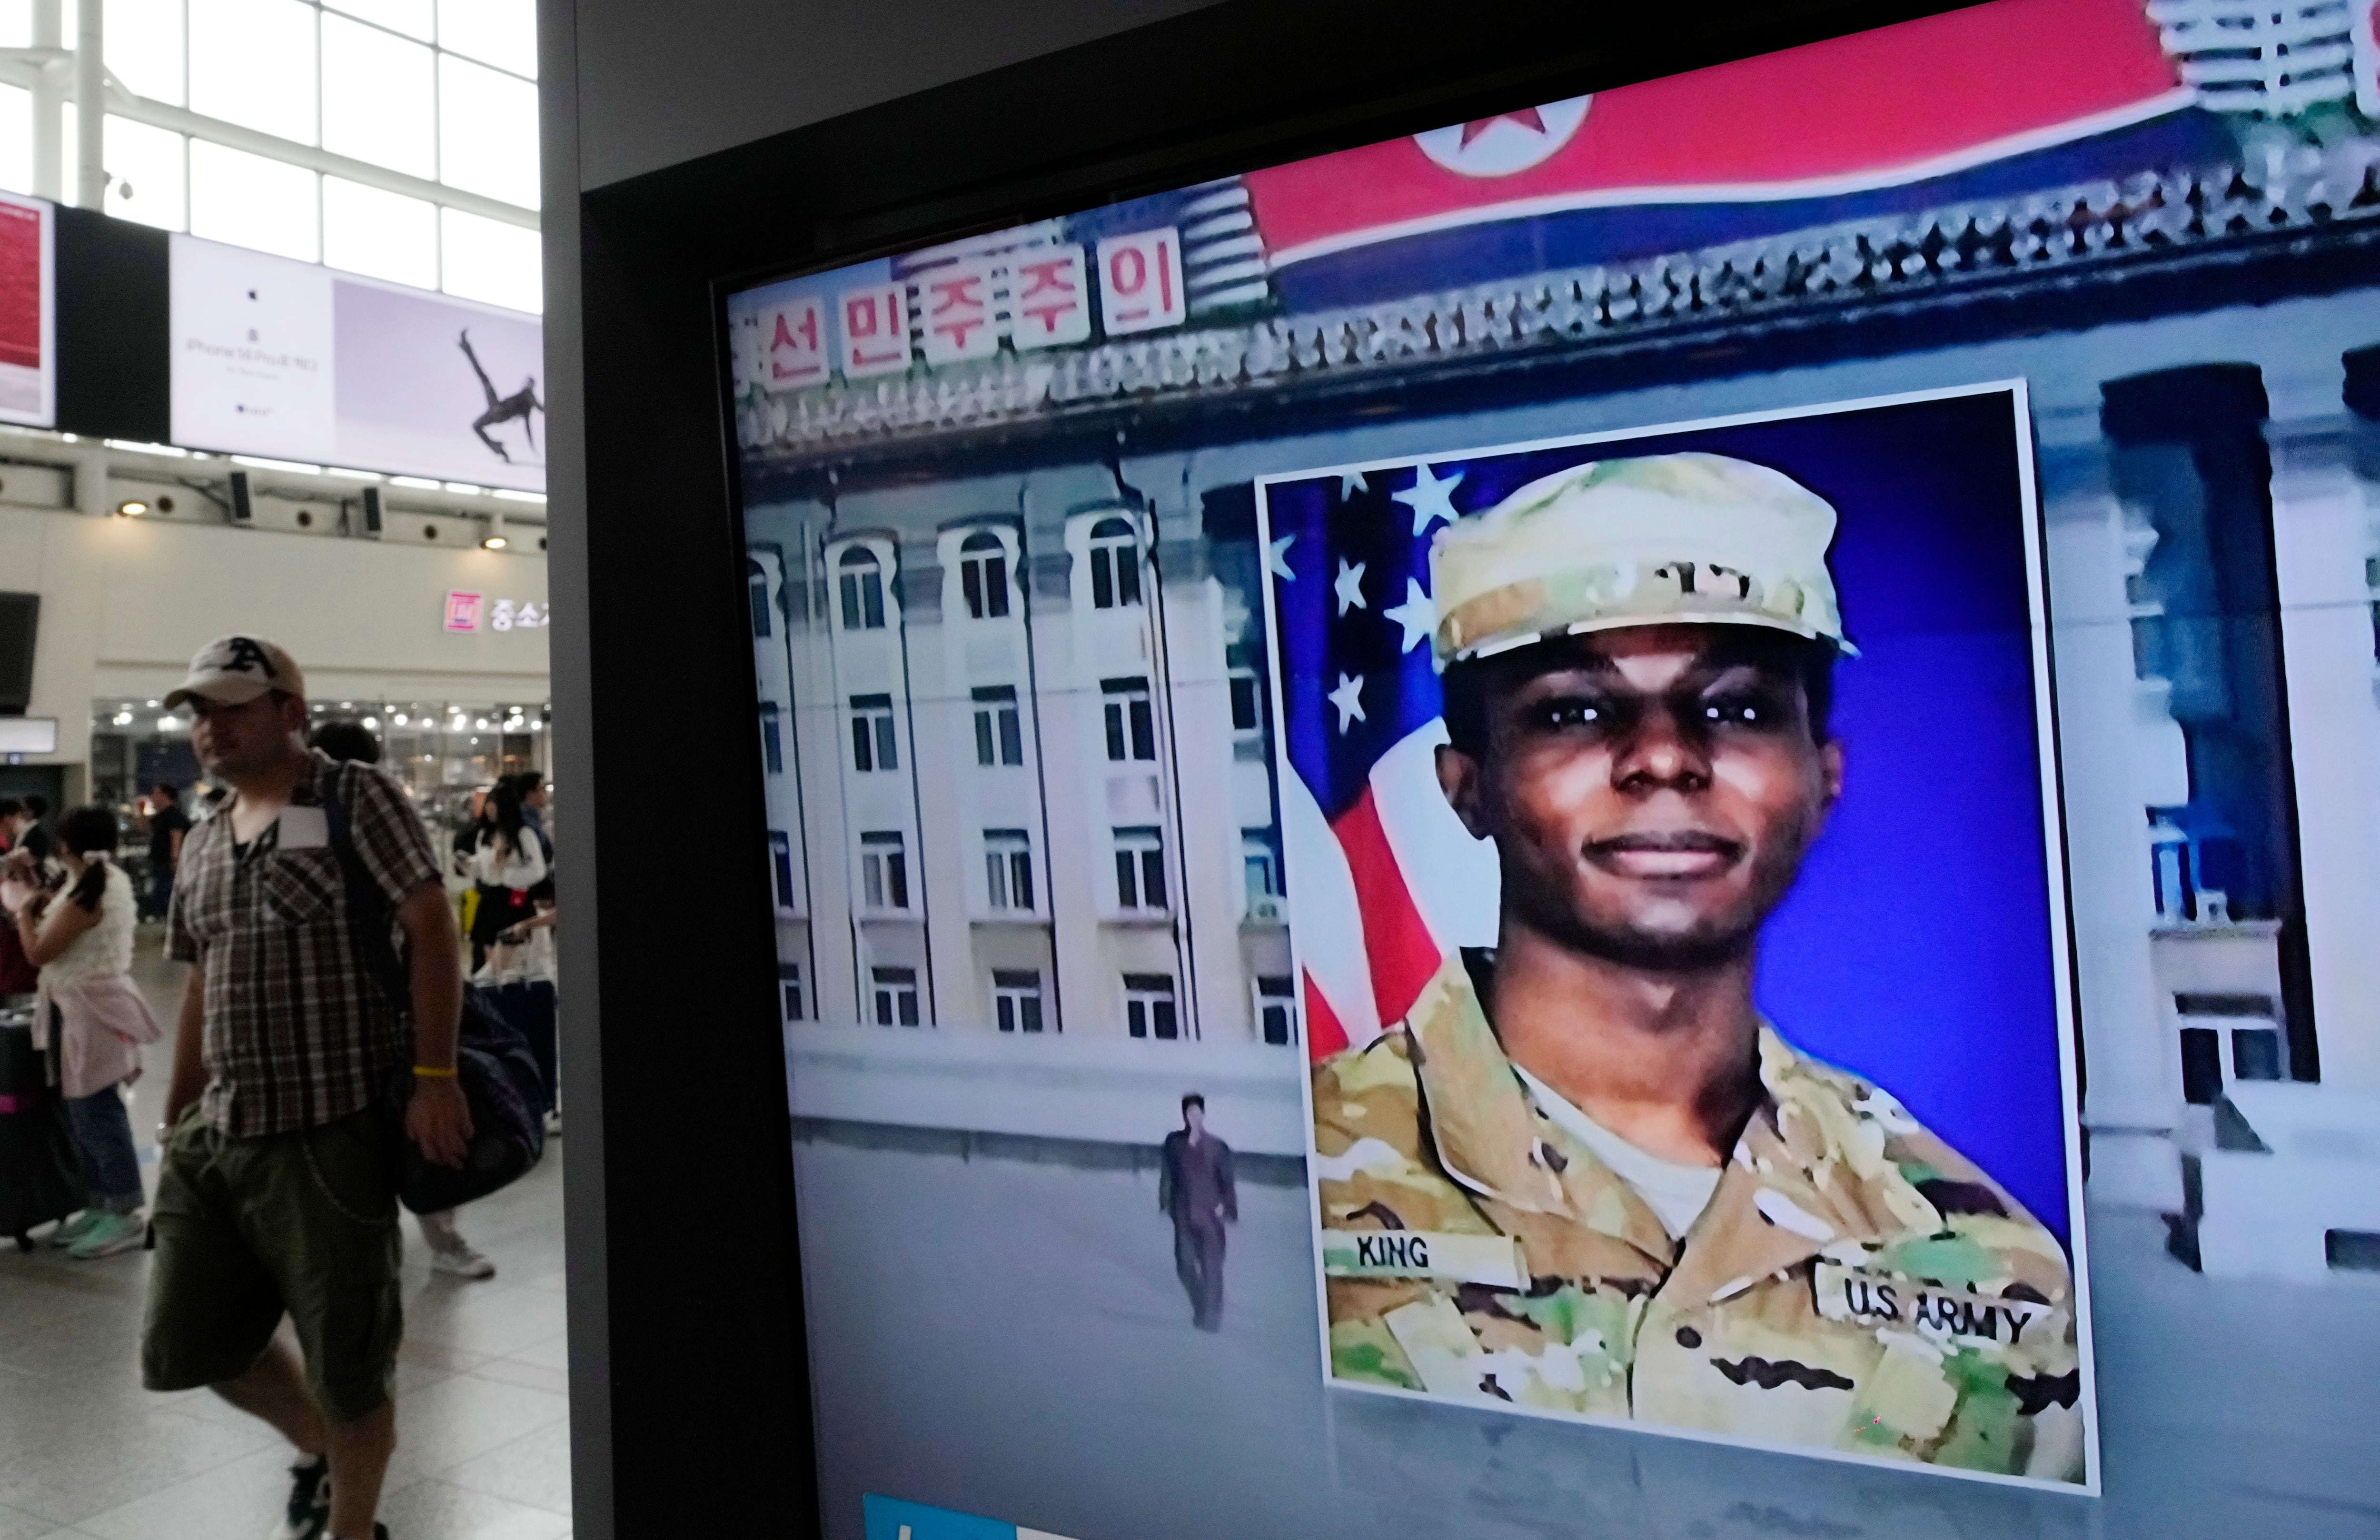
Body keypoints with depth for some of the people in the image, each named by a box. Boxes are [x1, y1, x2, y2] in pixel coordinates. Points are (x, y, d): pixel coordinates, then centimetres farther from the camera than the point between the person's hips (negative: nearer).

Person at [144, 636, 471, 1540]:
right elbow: (201, 992, 20)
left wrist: (435, 1077, -21)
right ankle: (316, 1446, 41)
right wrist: (174, 1129, 18)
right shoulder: (201, 847, 14)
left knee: (348, 1363, 4)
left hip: (330, 1134, -7)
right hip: (215, 1137, 7)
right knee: (184, 1346, 14)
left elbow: (431, 928, -14)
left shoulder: (355, 799, -7)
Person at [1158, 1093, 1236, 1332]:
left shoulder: (1217, 1147, -3)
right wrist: (1166, 1203, 7)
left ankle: (1211, 1321, 5)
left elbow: (1227, 1182, 0)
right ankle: (1201, 1308, 28)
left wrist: (1227, 1209, -6)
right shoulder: (1173, 1143, 3)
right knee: (1185, 1266, 2)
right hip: (1184, 1215, 2)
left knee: (1211, 1268, -4)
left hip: (1210, 1216, -2)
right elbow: (1166, 1175, 9)